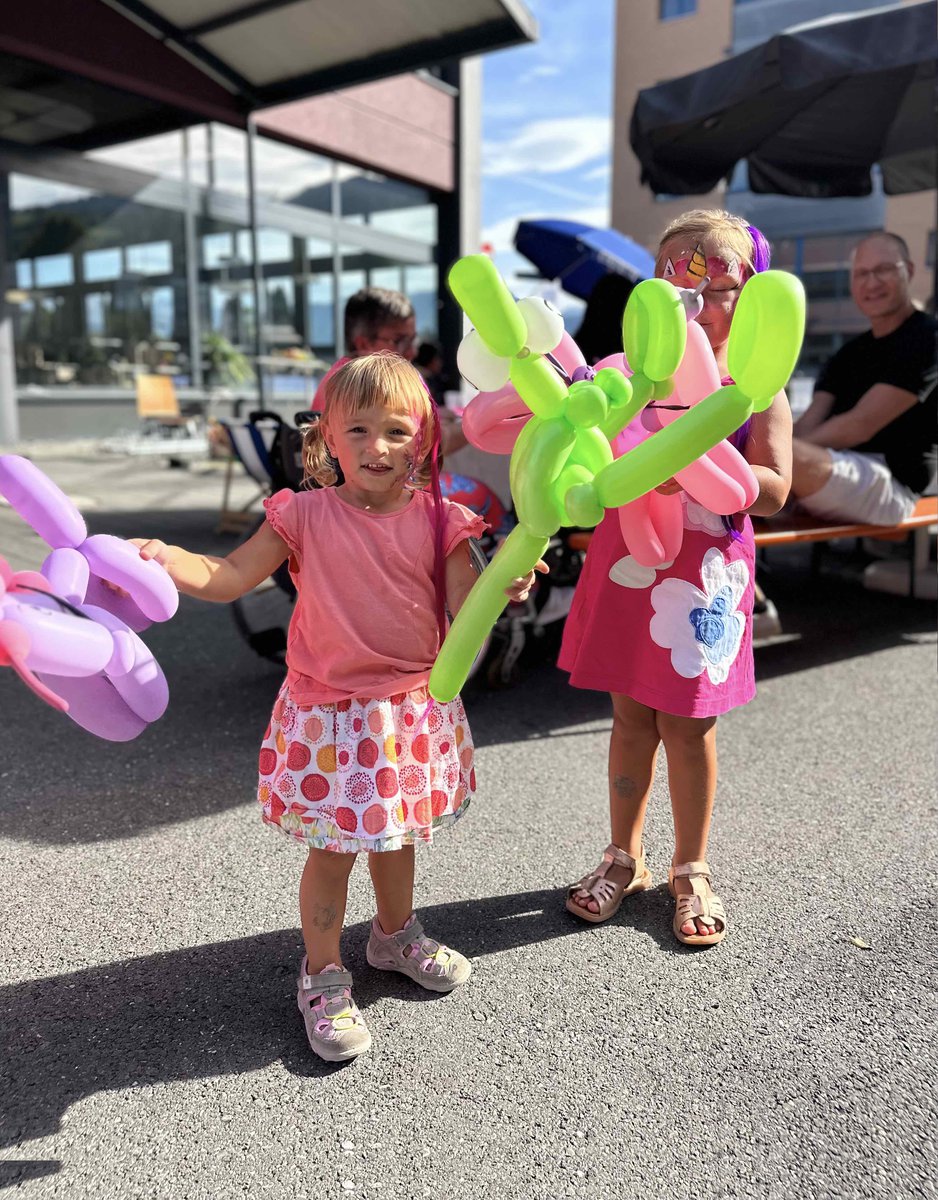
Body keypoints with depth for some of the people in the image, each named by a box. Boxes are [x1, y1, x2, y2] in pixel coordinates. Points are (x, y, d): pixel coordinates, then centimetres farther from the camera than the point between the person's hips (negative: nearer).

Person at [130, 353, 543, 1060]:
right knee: (334, 848, 7)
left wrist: (504, 585, -28)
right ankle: (323, 977, 30)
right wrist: (166, 558, -24)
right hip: (331, 715, -3)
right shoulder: (305, 515, -8)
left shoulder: (436, 520, -4)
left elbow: (466, 603, -7)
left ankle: (396, 935, 49)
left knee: (397, 833, 23)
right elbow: (229, 577, -7)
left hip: (414, 706, 3)